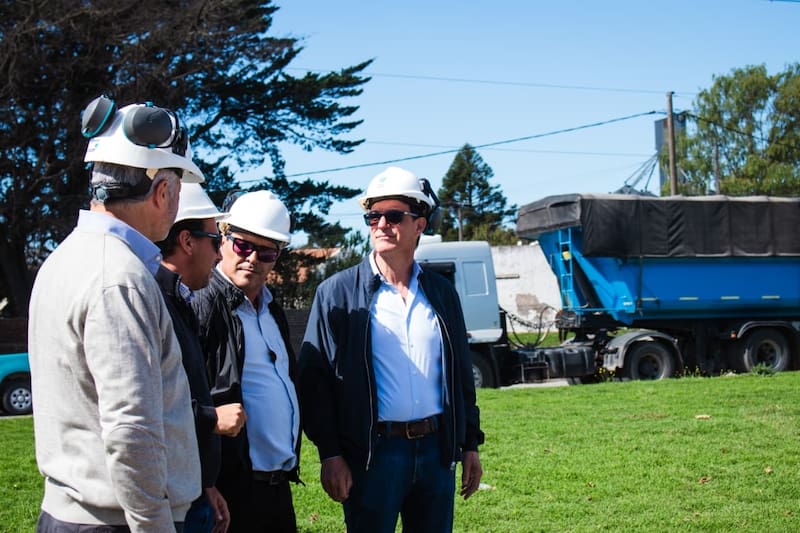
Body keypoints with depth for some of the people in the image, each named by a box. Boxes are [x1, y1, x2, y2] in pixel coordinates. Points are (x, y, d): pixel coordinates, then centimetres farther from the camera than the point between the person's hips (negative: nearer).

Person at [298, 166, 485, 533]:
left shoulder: (441, 292, 11)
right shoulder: (337, 293, -2)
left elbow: (461, 375, 15)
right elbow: (315, 378, -4)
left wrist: (470, 445, 13)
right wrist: (329, 454, -10)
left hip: (437, 449, 4)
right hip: (373, 454, -4)